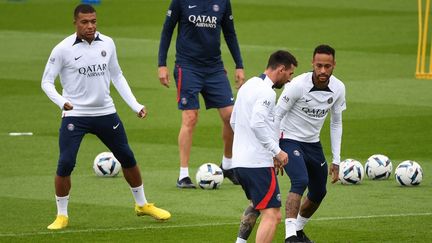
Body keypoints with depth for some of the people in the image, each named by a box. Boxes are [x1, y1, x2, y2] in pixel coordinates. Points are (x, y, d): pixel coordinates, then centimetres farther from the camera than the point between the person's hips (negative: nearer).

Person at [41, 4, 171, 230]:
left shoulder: (107, 44, 1)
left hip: (105, 112, 4)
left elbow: (117, 76, 13)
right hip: (75, 115, -4)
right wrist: (61, 102, -27)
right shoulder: (63, 49, -11)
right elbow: (46, 81, -8)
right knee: (65, 164, -13)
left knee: (127, 158, 11)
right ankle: (61, 216, 4)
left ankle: (142, 204, 31)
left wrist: (135, 105, 8)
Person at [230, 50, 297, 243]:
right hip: (259, 163, -10)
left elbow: (233, 122, 24)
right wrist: (277, 151, -19)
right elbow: (257, 124, -27)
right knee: (272, 215, -11)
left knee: (256, 204, 32)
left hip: (238, 161, 10)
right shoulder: (266, 92, -15)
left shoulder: (247, 86, 16)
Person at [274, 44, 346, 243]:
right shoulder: (298, 85, -24)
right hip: (289, 139, -6)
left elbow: (336, 124, 6)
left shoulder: (338, 88, -7)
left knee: (318, 193, 13)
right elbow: (276, 116, -15)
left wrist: (336, 161, 5)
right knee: (300, 181, -29)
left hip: (313, 143, 6)